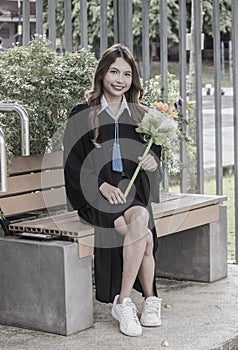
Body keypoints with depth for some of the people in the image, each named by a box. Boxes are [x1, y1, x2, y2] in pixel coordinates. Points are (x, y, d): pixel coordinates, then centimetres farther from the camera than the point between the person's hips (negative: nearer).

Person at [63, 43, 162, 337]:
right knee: (143, 232, -31)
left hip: (134, 193, 3)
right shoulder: (82, 116, 3)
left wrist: (152, 163, -9)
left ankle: (123, 302, -22)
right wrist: (102, 185, -16)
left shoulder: (141, 115, 14)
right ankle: (150, 299, -18)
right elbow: (72, 163, -2)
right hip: (95, 195, -3)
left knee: (140, 219, -32)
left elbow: (154, 156, 16)